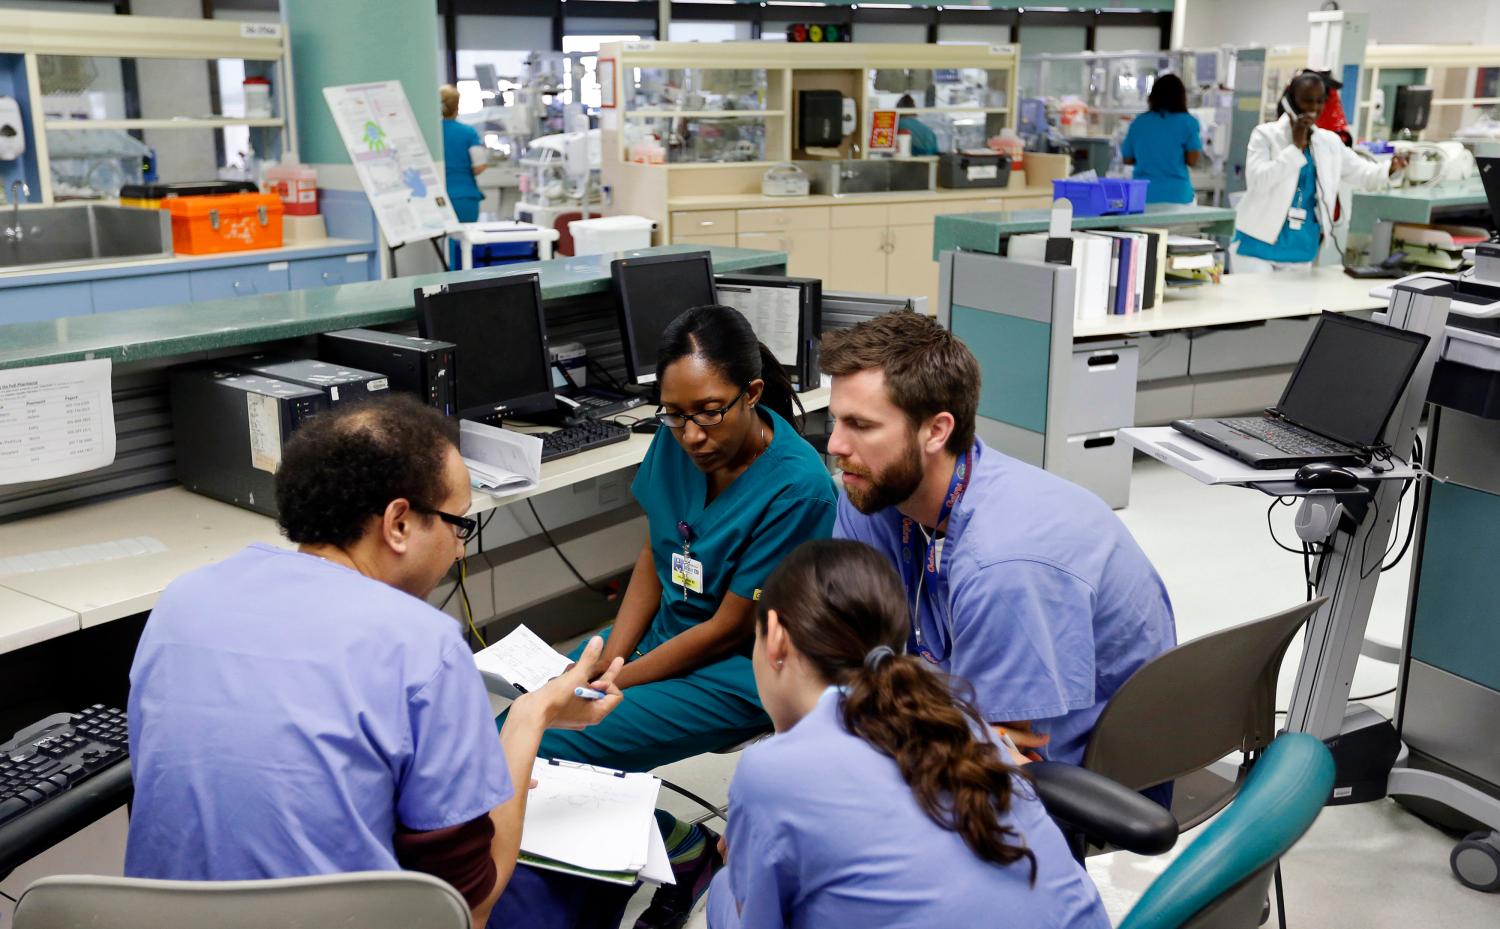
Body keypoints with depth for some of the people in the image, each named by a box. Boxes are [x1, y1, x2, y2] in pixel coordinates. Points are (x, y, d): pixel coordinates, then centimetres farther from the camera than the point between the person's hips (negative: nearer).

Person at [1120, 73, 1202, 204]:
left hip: (1142, 194, 2)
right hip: (1176, 194, -2)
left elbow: (1127, 159, 12)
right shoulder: (1187, 122, 0)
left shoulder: (1139, 122, 7)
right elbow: (1193, 161, -5)